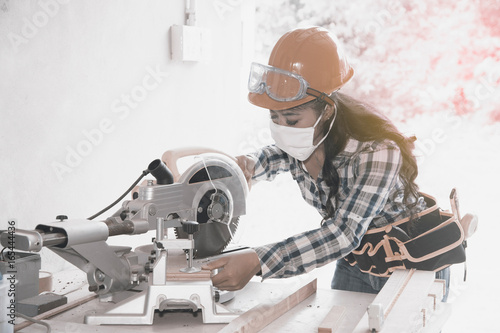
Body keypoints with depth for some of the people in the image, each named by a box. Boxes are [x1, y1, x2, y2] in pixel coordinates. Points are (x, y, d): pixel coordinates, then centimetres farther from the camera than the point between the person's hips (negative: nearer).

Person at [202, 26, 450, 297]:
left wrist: (257, 262, -51)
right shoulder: (302, 140, -16)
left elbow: (344, 233, -42)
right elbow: (283, 155, 10)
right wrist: (251, 165, -15)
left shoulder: (376, 151, -36)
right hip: (356, 258, 6)